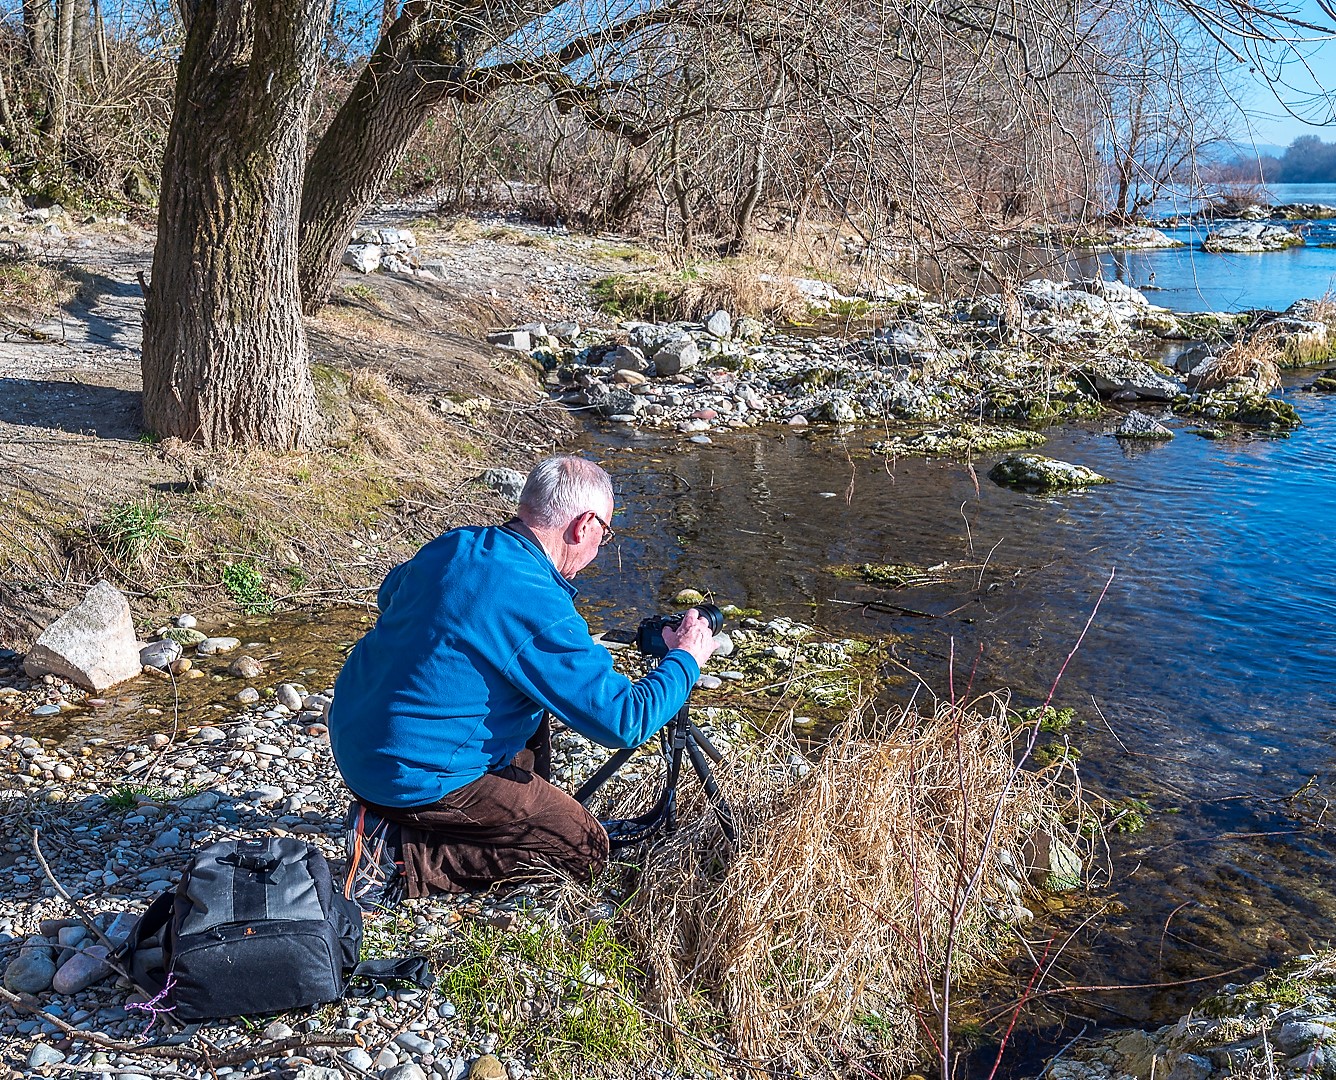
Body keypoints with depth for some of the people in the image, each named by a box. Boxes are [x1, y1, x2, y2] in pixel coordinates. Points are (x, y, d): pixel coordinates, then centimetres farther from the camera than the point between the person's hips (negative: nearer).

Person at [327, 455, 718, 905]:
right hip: (411, 778, -9)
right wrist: (686, 660, -3)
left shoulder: (452, 544, -1)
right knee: (586, 850, 1)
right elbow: (625, 721, -20)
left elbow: (389, 594, 23)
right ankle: (398, 851, -4)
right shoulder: (541, 612, -24)